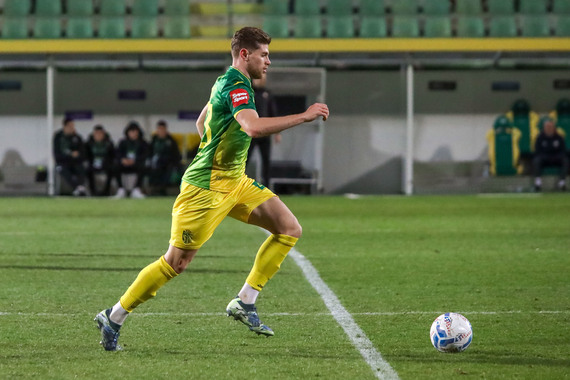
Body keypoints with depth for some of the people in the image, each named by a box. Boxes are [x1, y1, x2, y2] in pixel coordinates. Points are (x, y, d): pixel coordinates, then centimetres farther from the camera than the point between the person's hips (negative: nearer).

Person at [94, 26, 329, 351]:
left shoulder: (226, 82, 13)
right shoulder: (236, 86, -19)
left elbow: (201, 123, 27)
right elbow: (253, 127, -37)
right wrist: (304, 116, -32)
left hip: (233, 181, 10)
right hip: (206, 187, -10)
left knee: (290, 229, 0)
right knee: (176, 263, -5)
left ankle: (245, 302, 1)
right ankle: (113, 318, 9)